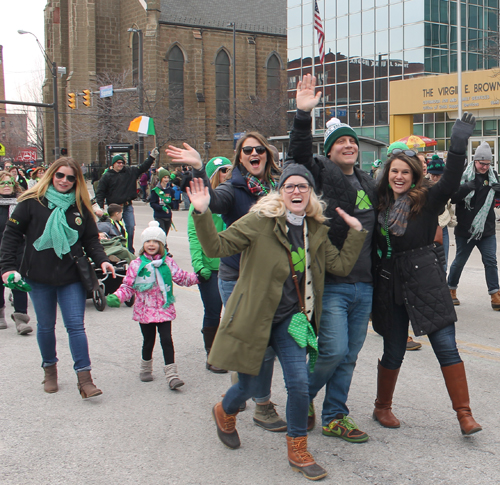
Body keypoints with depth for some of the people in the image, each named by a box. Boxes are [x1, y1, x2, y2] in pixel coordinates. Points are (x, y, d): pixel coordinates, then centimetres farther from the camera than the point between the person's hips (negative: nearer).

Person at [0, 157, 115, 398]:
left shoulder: (80, 207, 4)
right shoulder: (32, 202, -4)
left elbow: (91, 240, 9)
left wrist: (102, 260, -9)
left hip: (72, 277, 1)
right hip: (39, 277, -1)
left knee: (76, 325, -3)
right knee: (46, 326, 13)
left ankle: (84, 378, -1)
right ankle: (50, 369, 33)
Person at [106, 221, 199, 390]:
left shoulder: (168, 263, 3)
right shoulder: (136, 265, -1)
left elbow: (182, 278, 11)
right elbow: (128, 286, 0)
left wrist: (197, 276, -2)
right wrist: (116, 297, -15)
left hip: (164, 309, 0)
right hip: (145, 310, 0)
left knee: (166, 339, -6)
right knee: (148, 341, 11)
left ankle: (171, 375, -4)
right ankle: (146, 368, 35)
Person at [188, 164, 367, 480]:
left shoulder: (316, 230, 7)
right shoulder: (260, 221, -10)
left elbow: (342, 265, 5)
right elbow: (217, 246, -14)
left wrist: (356, 231, -1)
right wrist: (202, 213, -27)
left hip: (290, 318, 4)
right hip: (254, 316, -3)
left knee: (299, 383, -8)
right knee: (248, 386, 8)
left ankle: (298, 450, 14)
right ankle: (224, 413, 45)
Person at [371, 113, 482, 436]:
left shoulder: (427, 200, -3)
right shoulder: (381, 204, 5)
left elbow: (450, 183, -22)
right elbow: (375, 245, 10)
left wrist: (458, 146, -31)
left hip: (426, 280, -2)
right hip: (391, 283, 2)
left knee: (446, 346, -5)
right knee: (394, 352, 11)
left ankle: (465, 415, 4)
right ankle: (382, 407, 31)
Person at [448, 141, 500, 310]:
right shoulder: (464, 175, -8)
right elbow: (453, 198, -15)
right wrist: (466, 188, -32)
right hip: (465, 228, -3)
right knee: (459, 261, 9)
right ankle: (451, 289, 26)